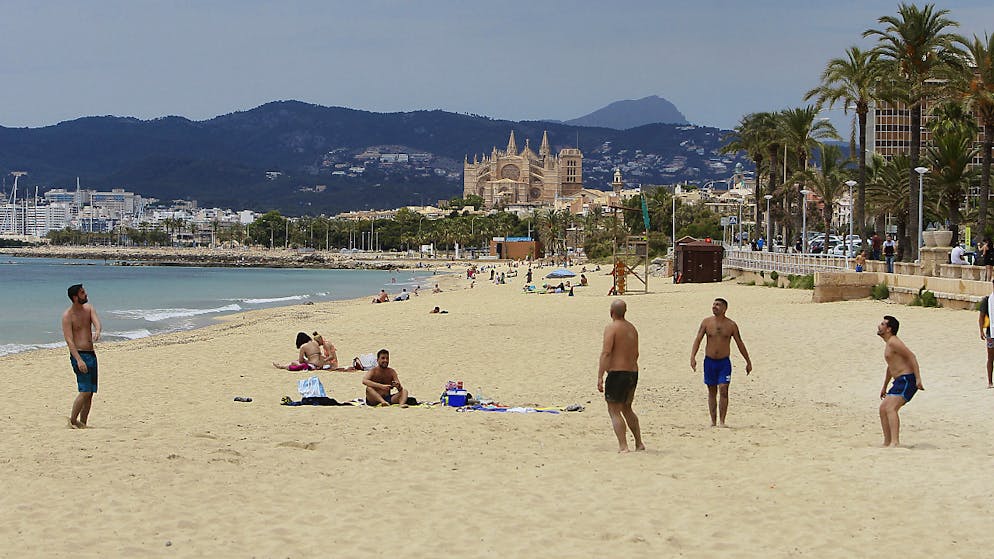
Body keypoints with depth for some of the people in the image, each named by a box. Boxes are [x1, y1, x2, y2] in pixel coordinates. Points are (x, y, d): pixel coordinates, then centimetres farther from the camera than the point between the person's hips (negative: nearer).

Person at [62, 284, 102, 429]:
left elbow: (97, 322, -8)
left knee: (90, 393, 7)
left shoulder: (88, 308, 10)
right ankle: (72, 421, -3)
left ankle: (83, 423, 13)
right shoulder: (68, 316, -10)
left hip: (91, 354, 7)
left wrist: (97, 331, -34)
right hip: (79, 355, -7)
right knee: (85, 391, -14)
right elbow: (69, 340, -16)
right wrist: (79, 360, -27)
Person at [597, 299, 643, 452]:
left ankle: (623, 446, -10)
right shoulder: (632, 328, 13)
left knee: (614, 411, -2)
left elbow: (605, 353, -19)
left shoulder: (611, 328, -11)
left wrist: (600, 377, -20)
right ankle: (639, 443, 24)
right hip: (633, 372, 8)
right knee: (627, 409, 22)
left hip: (617, 373, -8)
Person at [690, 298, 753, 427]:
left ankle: (722, 421, -9)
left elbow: (740, 344, 6)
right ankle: (713, 421, 15)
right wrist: (693, 356, -18)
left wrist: (748, 362, 9)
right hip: (709, 361, 1)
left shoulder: (731, 325, -1)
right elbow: (698, 339, -4)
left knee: (723, 391, -12)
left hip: (724, 362, -1)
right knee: (712, 392, 8)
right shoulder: (706, 322, 0)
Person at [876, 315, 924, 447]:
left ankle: (895, 442, -33)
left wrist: (918, 378, -26)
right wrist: (884, 387, 36)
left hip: (906, 380, -11)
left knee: (890, 408, -23)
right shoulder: (888, 344, 21)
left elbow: (911, 356, -20)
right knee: (883, 408, 13)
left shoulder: (893, 342, -12)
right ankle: (887, 443, 16)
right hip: (900, 382, 11)